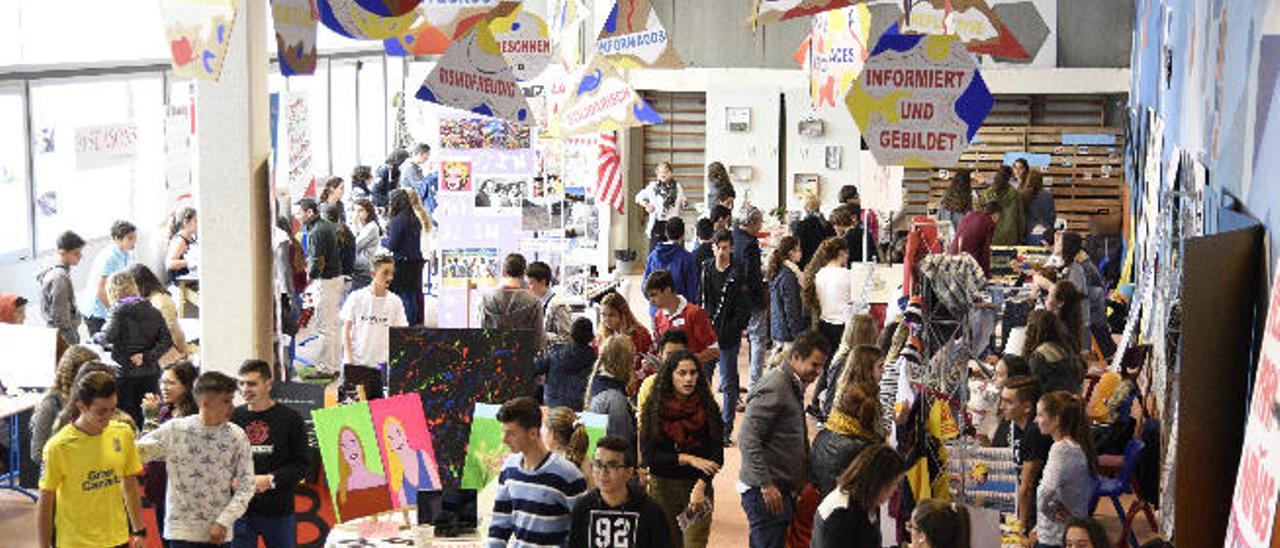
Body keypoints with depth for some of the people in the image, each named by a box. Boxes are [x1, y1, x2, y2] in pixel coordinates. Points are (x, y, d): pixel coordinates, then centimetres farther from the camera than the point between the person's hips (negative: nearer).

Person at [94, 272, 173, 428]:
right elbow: (166, 340, 0)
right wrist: (148, 356, -5)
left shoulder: (118, 310, -6)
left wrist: (96, 338, 1)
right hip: (150, 373, 5)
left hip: (125, 372, -4)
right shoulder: (153, 311, 8)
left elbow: (109, 336, -19)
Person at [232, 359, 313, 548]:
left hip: (279, 511, -1)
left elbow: (303, 463, -5)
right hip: (240, 509, 1)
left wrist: (271, 479, -16)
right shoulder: (233, 417, 3)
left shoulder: (290, 419, -2)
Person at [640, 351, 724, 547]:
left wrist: (701, 486, -18)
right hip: (662, 487, 1)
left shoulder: (708, 407, 0)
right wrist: (688, 459, -14)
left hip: (699, 486, 0)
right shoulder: (653, 408, -2)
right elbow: (648, 455, -7)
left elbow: (716, 454, -3)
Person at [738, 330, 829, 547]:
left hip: (784, 488, 10)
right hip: (765, 492, -10)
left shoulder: (794, 386, 16)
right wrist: (766, 485, -23)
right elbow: (748, 440, -22)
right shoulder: (774, 388, -16)